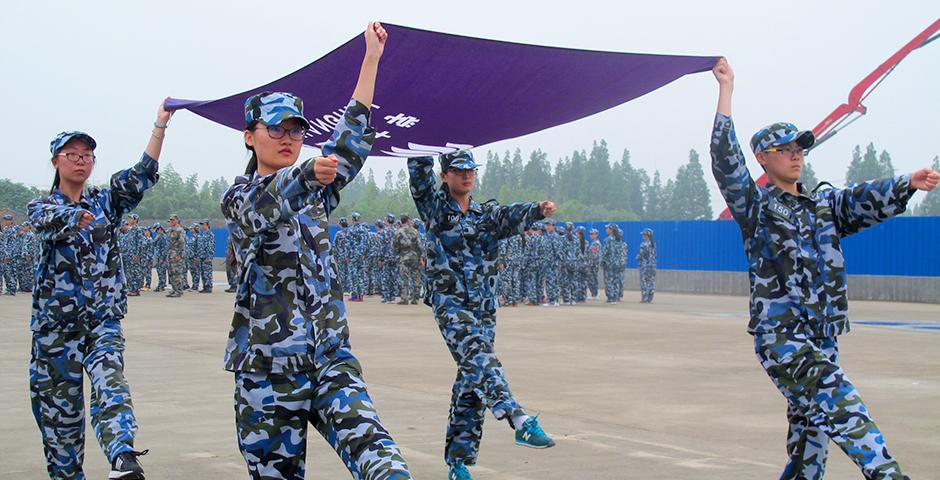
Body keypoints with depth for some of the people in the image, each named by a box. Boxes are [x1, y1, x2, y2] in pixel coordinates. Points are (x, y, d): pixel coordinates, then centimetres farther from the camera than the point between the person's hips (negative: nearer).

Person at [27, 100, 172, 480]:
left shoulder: (105, 200, 11)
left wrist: (160, 126, -15)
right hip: (55, 322, 0)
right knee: (58, 404, 5)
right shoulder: (41, 207, 5)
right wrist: (76, 216, -41)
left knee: (110, 385, -22)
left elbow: (142, 174, -4)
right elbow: (50, 221, -20)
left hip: (103, 319, 0)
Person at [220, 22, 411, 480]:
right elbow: (265, 206, -21)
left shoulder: (311, 188, 18)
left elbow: (350, 139, 16)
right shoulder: (239, 196, 2)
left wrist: (372, 57, 14)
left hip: (330, 354, 4)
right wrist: (308, 175, -42)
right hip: (267, 365, -4)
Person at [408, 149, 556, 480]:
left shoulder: (487, 215, 15)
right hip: (450, 302, -5)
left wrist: (538, 211, -21)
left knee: (471, 379, 4)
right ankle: (520, 422, -42)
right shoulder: (434, 206, 5)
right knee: (479, 358, -26)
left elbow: (512, 216, -2)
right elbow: (419, 173, -8)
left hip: (484, 307, 5)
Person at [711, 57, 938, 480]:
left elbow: (868, 201, -1)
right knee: (839, 402, -22)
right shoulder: (755, 206, 3)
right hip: (779, 335, -6)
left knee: (811, 432, 7)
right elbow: (726, 160, -10)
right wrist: (726, 89, -13)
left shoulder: (826, 205, 16)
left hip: (823, 338, 6)